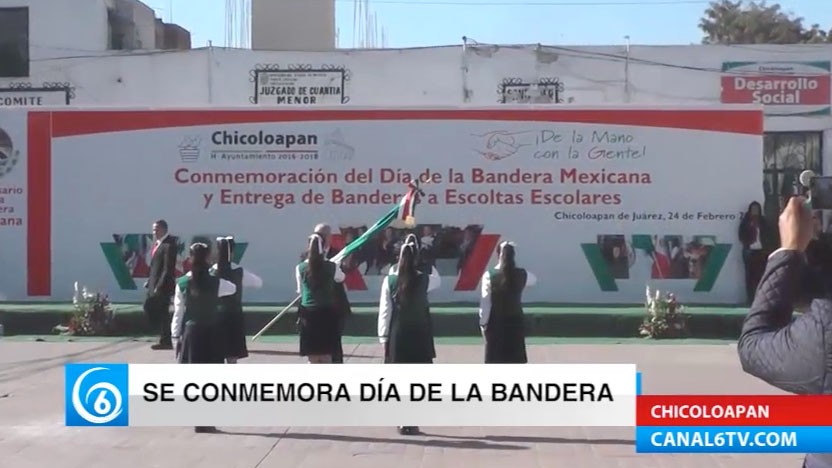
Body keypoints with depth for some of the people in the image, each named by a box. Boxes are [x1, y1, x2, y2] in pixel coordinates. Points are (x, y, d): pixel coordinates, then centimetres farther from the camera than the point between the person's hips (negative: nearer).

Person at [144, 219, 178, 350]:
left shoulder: (169, 245, -16)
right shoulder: (157, 243, 11)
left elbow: (168, 268, -19)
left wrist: (160, 286, -20)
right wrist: (149, 281, 12)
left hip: (163, 285, -9)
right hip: (154, 284, 9)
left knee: (162, 312, -2)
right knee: (148, 308, 12)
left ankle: (166, 341, 8)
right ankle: (164, 335, 22)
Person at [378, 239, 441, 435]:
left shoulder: (390, 280, -7)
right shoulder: (424, 280, -5)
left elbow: (385, 311, -5)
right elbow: (438, 279, 21)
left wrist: (384, 337, 2)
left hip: (397, 335, 0)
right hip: (419, 335, 0)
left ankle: (403, 422, 9)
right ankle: (412, 422, 4)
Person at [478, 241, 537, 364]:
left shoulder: (489, 275, -12)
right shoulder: (522, 275, -3)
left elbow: (485, 303, -11)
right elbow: (534, 280, 22)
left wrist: (483, 323, -2)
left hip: (496, 322, -2)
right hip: (515, 321, 2)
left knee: (495, 360, 3)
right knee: (516, 360, 9)